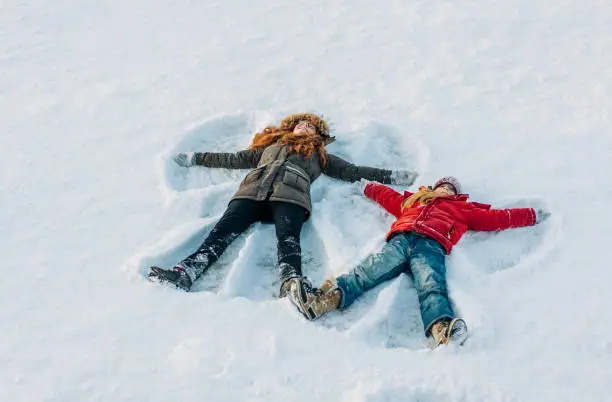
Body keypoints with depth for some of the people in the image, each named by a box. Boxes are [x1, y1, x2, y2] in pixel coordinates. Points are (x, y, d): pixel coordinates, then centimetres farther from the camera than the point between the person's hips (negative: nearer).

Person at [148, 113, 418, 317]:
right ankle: (185, 273, -47)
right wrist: (195, 158, 45)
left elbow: (351, 171, 33)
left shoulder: (319, 155, 39)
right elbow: (234, 159, 43)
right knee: (224, 231, -26)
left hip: (290, 196, -1)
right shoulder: (270, 146, 42)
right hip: (252, 192, 2)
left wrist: (391, 176, 27)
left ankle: (293, 284, -63)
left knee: (288, 237, -34)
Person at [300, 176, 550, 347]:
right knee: (369, 271, -26)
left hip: (431, 246, -2)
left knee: (431, 286, -33)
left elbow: (495, 218, 35)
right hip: (400, 240, 2)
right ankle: (334, 294, -50)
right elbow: (387, 195, 55)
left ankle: (441, 328, -61)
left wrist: (531, 216, 34)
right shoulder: (412, 200, 42)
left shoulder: (461, 209, 38)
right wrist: (365, 187, 67)